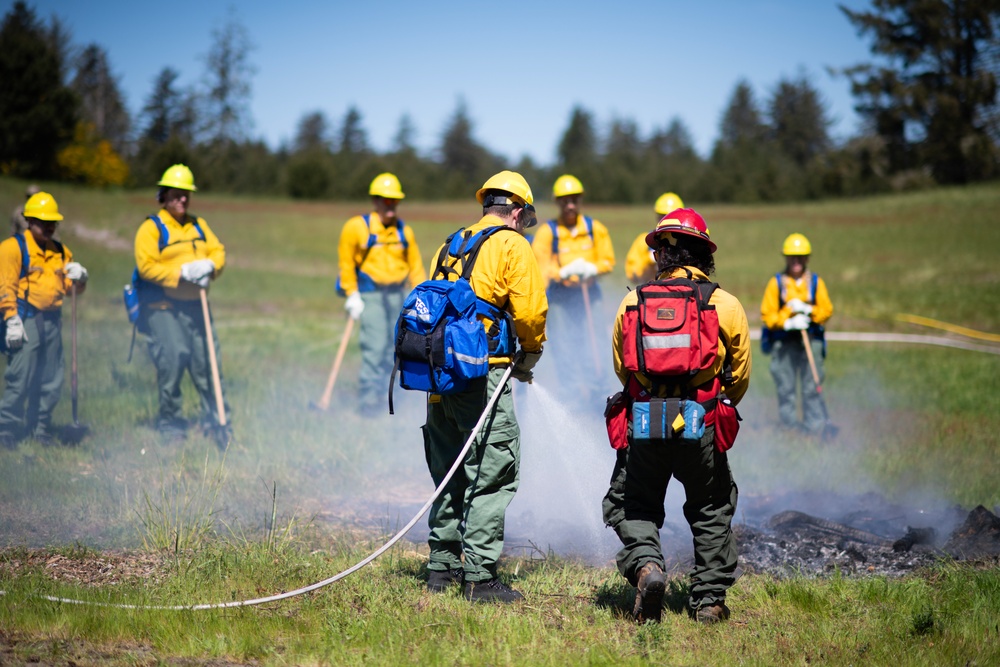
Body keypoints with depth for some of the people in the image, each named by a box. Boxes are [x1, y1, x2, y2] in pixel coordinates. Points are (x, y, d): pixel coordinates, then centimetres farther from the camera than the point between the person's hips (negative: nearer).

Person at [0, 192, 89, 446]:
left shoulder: (61, 252, 18)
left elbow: (74, 288, 24)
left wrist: (79, 276, 1)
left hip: (52, 320, 7)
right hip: (26, 320, -7)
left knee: (51, 382, 9)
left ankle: (40, 430, 19)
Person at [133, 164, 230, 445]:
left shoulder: (198, 225, 17)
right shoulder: (152, 228, -4)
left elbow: (218, 251, 12)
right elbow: (146, 266, -14)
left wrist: (209, 266, -11)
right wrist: (182, 273, -19)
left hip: (194, 305, 6)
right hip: (162, 308, -6)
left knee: (207, 360, 4)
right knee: (172, 359, -11)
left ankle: (216, 419, 13)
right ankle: (169, 421, 4)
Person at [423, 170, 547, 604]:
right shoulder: (513, 246, -3)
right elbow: (530, 310, -11)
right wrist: (529, 355, 6)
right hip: (483, 373, -8)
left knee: (450, 474, 17)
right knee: (493, 475, -4)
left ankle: (442, 567, 22)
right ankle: (480, 578, -7)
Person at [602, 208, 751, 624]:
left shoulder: (632, 301, 6)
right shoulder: (725, 304, 2)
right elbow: (741, 374, 9)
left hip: (643, 422, 1)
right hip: (701, 426, 0)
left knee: (632, 506, 14)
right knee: (712, 511, 17)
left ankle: (645, 564, -13)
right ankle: (709, 600, 17)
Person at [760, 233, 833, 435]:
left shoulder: (816, 282, 9)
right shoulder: (776, 283, 4)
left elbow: (827, 310, 3)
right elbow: (767, 314, 0)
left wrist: (808, 310, -14)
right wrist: (788, 323, -14)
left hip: (811, 340, 1)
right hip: (783, 341, -1)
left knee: (812, 387, -2)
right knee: (785, 387, 0)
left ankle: (816, 423, 0)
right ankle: (789, 425, 7)